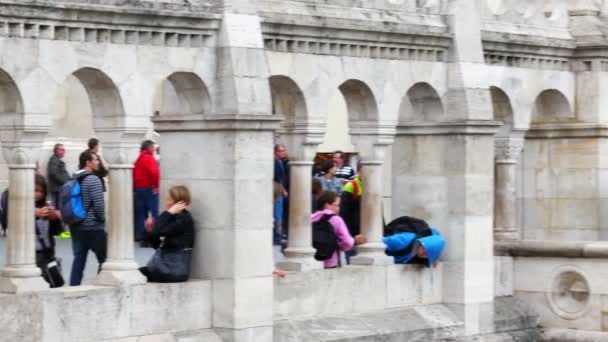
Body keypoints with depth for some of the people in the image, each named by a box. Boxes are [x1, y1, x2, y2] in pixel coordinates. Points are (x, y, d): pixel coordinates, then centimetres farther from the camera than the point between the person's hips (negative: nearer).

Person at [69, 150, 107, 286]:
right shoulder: (93, 180, -14)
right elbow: (99, 204, -19)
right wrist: (102, 219, -3)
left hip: (76, 226, 7)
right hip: (94, 227, -7)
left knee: (79, 259, 6)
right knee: (104, 260, 4)